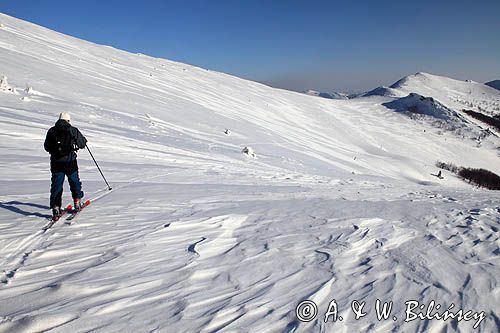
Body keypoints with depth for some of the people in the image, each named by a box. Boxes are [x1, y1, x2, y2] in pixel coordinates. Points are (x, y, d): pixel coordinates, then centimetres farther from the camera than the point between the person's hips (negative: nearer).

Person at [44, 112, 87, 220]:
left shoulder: (51, 131, 3)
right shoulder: (73, 130, -5)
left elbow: (46, 147, 11)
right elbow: (83, 143, 3)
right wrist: (84, 142, 26)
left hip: (56, 163, 2)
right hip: (70, 162, -1)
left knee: (56, 185, 5)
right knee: (74, 181, 18)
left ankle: (55, 207, -2)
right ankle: (77, 201, 29)